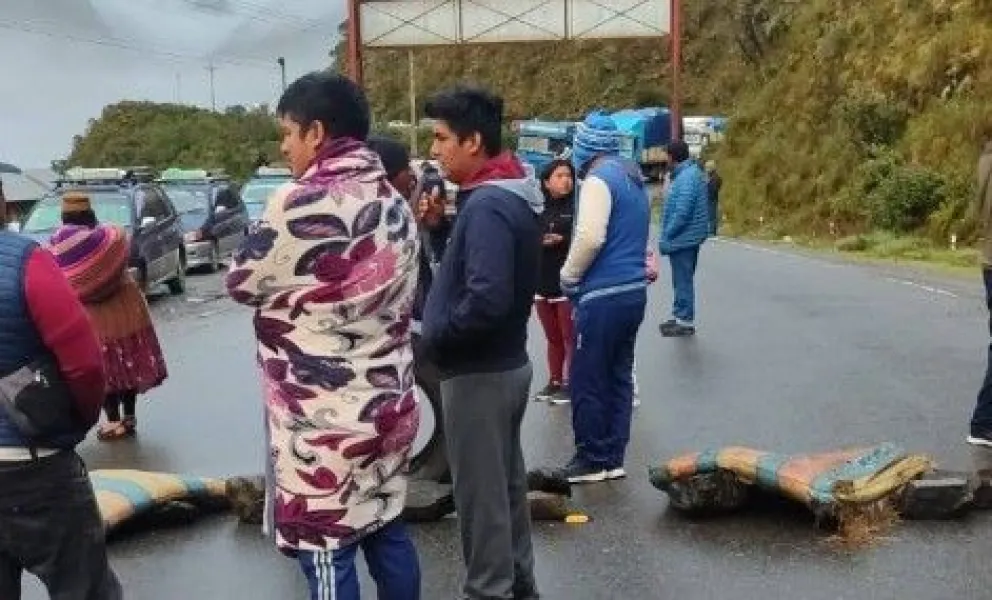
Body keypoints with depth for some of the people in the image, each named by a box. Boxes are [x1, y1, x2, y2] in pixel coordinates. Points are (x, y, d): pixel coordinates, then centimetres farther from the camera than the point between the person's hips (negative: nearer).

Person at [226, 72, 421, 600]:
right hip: (386, 404, 8)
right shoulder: (394, 203, 7)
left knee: (327, 553, 5)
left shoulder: (302, 204, -18)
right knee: (387, 533, 19)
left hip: (323, 420, -8)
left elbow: (241, 282, -6)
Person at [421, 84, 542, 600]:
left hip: (478, 374, -10)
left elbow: (487, 299, -32)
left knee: (480, 496, 4)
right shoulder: (512, 195, 7)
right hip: (507, 363, 10)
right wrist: (441, 228, 2)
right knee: (506, 484, 20)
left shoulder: (486, 206, -23)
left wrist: (436, 333, -17)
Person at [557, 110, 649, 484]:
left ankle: (592, 460, 8)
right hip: (634, 290, 9)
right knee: (619, 376, 12)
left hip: (603, 295, -9)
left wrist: (568, 277, -8)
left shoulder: (598, 180, -12)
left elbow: (590, 237, -21)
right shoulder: (634, 179, 15)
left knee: (587, 381, 1)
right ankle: (613, 458, 17)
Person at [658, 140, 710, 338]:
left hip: (683, 238, -10)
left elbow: (682, 213, -25)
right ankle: (679, 315, 27)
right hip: (687, 238, 10)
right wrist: (668, 237, 16)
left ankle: (686, 322, 6)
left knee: (683, 280, -1)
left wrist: (665, 237, -18)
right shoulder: (692, 172, 11)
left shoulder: (687, 177, -21)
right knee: (682, 279, 18)